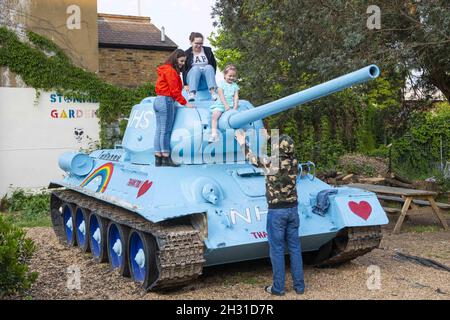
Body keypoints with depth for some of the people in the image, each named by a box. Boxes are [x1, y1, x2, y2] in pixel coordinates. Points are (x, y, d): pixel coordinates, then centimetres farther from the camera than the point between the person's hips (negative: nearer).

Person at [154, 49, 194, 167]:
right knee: (166, 131, -7)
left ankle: (158, 159, 8)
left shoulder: (164, 70, 20)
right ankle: (166, 159, -4)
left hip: (158, 100, 10)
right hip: (167, 101, -10)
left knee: (159, 131, 7)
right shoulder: (171, 71, -10)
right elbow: (175, 91, -13)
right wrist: (185, 103, -8)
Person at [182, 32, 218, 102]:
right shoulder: (187, 53, 2)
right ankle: (191, 93, -50)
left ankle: (213, 92, -46)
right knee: (196, 68, -32)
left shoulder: (208, 50, 7)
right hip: (191, 76, -1)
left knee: (208, 67, -28)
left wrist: (212, 75, -4)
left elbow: (214, 65, 11)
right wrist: (185, 84, -7)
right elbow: (184, 70, 1)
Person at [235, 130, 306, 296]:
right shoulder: (294, 162, 0)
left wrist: (243, 143, 22)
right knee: (295, 247, 10)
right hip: (292, 209, 5)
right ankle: (299, 286, 16)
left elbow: (253, 158, 5)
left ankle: (278, 287, 9)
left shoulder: (271, 162, -13)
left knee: (277, 249, 3)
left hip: (276, 211, -5)